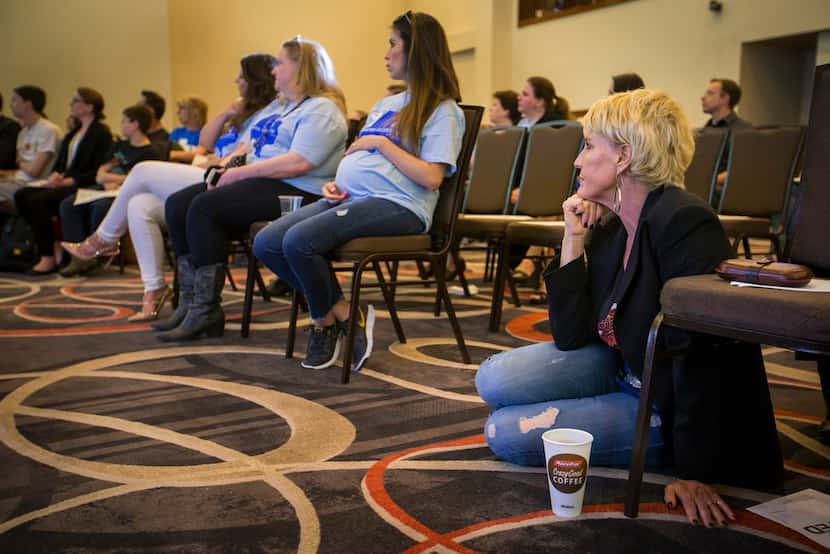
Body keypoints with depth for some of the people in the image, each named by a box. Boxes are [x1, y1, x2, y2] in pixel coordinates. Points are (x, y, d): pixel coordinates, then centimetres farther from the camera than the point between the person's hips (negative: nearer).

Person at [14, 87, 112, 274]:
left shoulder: (101, 133, -3)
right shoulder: (73, 133, 24)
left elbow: (98, 172, -12)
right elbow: (60, 162, 23)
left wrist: (68, 180, -18)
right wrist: (56, 175, -1)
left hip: (82, 187, -9)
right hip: (63, 183, 9)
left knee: (37, 200, -28)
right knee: (21, 195, -13)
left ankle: (48, 257, -19)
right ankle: (53, 245, -10)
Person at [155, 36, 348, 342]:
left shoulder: (322, 109, -7)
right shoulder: (284, 107, 27)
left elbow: (298, 163, -20)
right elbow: (254, 148, 27)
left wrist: (240, 172, -15)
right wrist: (228, 167, 5)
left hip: (296, 191, -10)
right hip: (260, 181, 10)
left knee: (204, 208, -27)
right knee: (177, 205, -4)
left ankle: (206, 312, -19)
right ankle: (190, 302, -5)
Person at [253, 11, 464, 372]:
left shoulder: (442, 110, 0)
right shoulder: (384, 105, 26)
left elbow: (430, 177, -14)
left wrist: (381, 142, -8)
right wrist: (336, 183, 8)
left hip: (397, 205, -9)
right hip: (350, 198, 9)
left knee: (299, 241, -29)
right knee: (266, 243, -11)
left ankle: (325, 321, -1)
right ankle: (344, 314, -1)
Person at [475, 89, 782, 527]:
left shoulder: (685, 221, -26)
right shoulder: (608, 229, -1)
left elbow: (702, 355, -27)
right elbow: (569, 337, -3)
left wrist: (692, 473, -26)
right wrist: (573, 241, -9)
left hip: (674, 404, -7)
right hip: (622, 370, 8)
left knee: (507, 432, -12)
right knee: (494, 379, -3)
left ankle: (660, 451, 4)